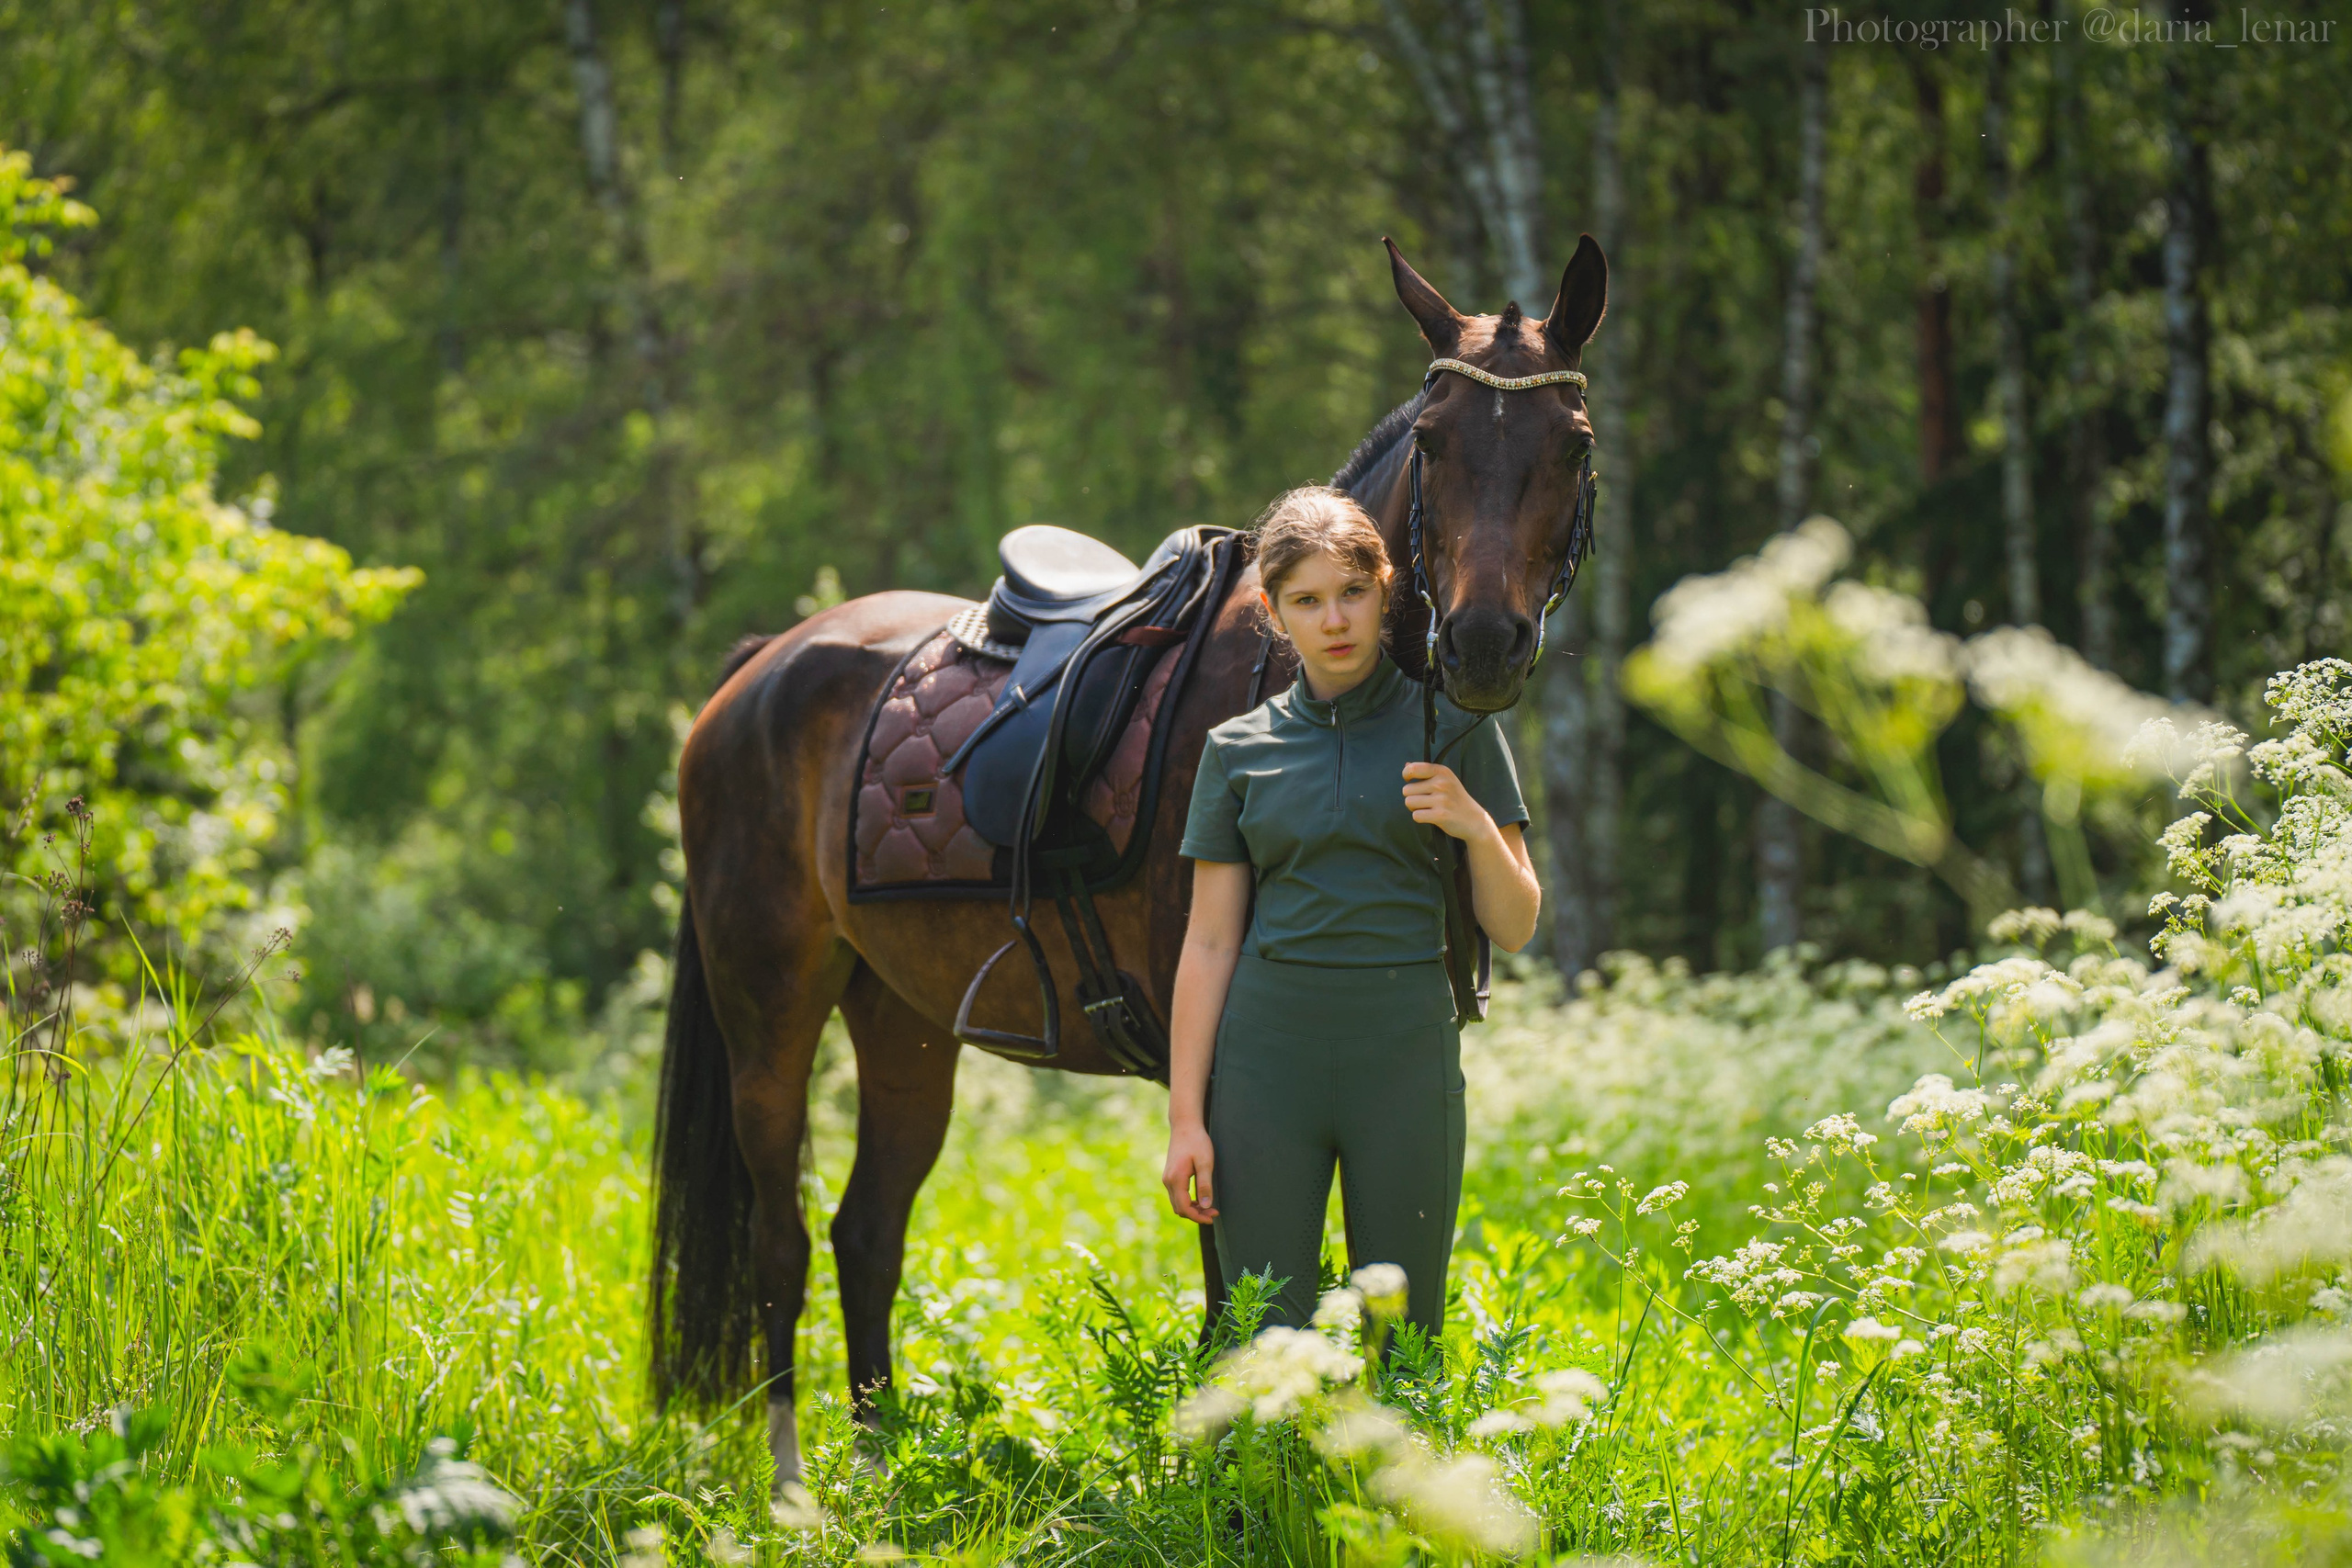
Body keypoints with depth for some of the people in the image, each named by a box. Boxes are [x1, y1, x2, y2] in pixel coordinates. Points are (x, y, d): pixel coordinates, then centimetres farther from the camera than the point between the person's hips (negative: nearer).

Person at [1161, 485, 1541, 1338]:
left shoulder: (1454, 727, 3)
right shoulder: (1240, 749, 5)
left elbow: (1513, 928, 5)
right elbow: (1210, 944, 6)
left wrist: (1476, 826, -14)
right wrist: (1185, 1117, 1)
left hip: (1408, 1052, -1)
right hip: (1268, 1053, 1)